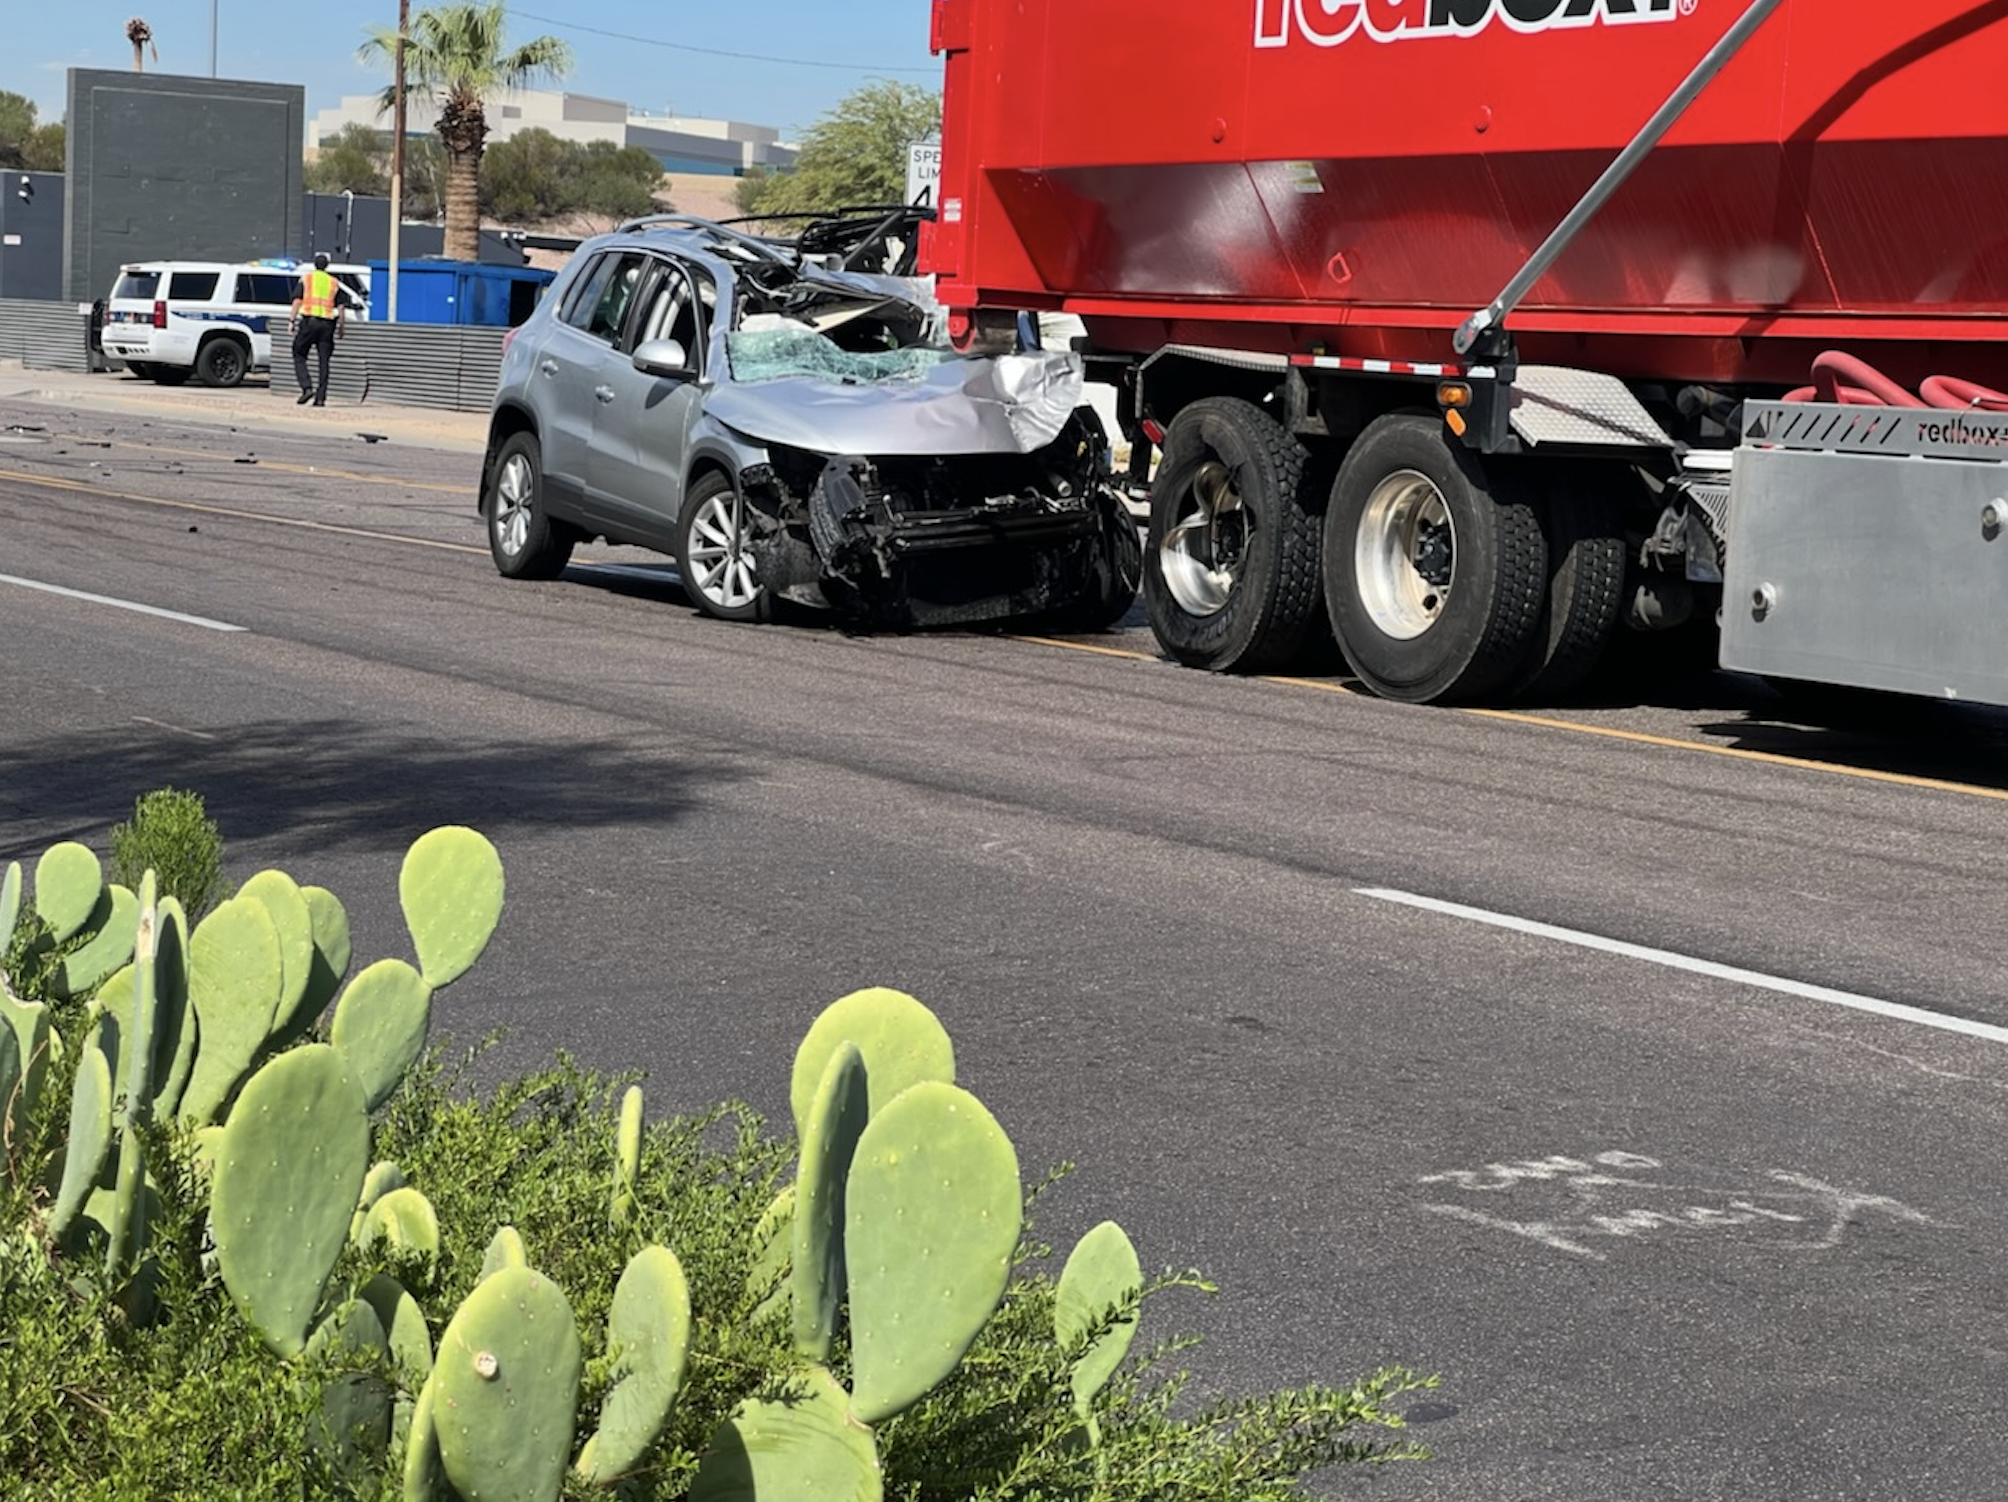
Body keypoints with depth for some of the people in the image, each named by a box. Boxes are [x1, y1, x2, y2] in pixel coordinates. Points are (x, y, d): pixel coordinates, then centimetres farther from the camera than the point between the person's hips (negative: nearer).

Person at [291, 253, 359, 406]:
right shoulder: (334, 283, 12)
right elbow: (341, 307, 6)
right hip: (327, 324, 2)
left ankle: (307, 388, -10)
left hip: (308, 322, -2)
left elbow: (297, 301, -1)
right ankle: (320, 397, 0)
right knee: (324, 361, 4)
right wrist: (340, 328, 11)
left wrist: (292, 321, 1)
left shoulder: (306, 278, 6)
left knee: (299, 356, 8)